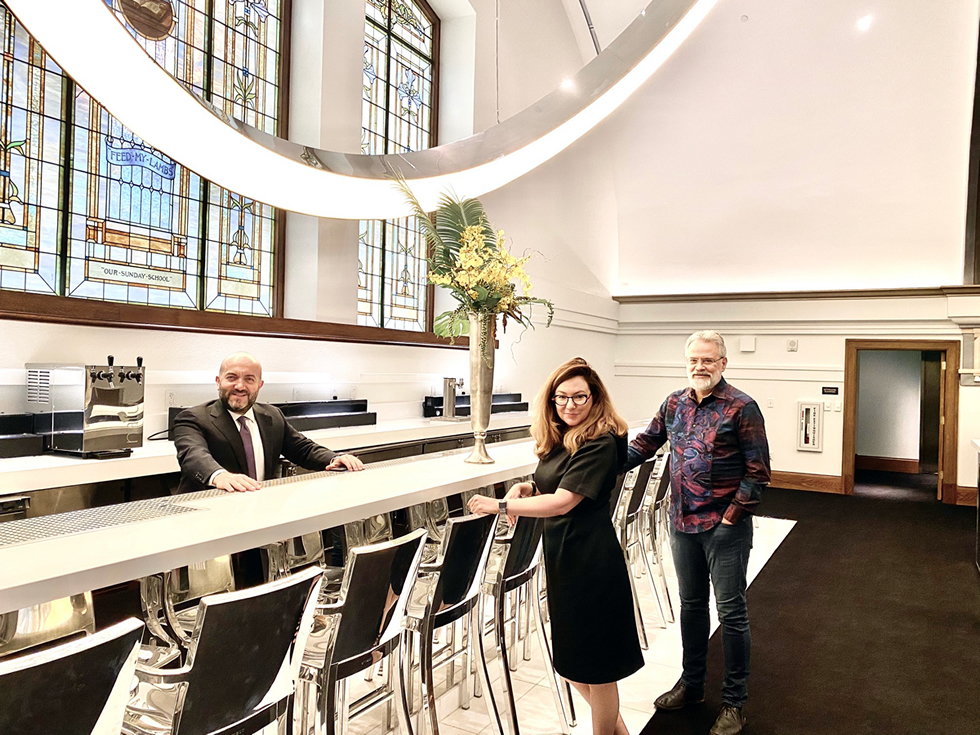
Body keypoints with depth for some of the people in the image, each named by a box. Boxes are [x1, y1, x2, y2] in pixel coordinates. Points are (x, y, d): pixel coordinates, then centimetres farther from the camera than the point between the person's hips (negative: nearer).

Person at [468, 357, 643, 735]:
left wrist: (502, 505, -24)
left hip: (592, 562, -9)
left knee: (594, 661, 8)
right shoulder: (557, 439, 7)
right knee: (570, 659, 21)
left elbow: (562, 502, -25)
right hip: (560, 557, 9)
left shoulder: (600, 444, -19)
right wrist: (523, 489, -2)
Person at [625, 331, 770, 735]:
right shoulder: (675, 404, 6)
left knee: (731, 612, 6)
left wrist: (732, 515, -14)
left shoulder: (742, 407, -10)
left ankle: (733, 703, 22)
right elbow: (645, 443, 14)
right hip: (682, 523, 5)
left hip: (724, 527, -5)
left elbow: (757, 471, -10)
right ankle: (691, 684, 35)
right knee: (691, 605, 18)